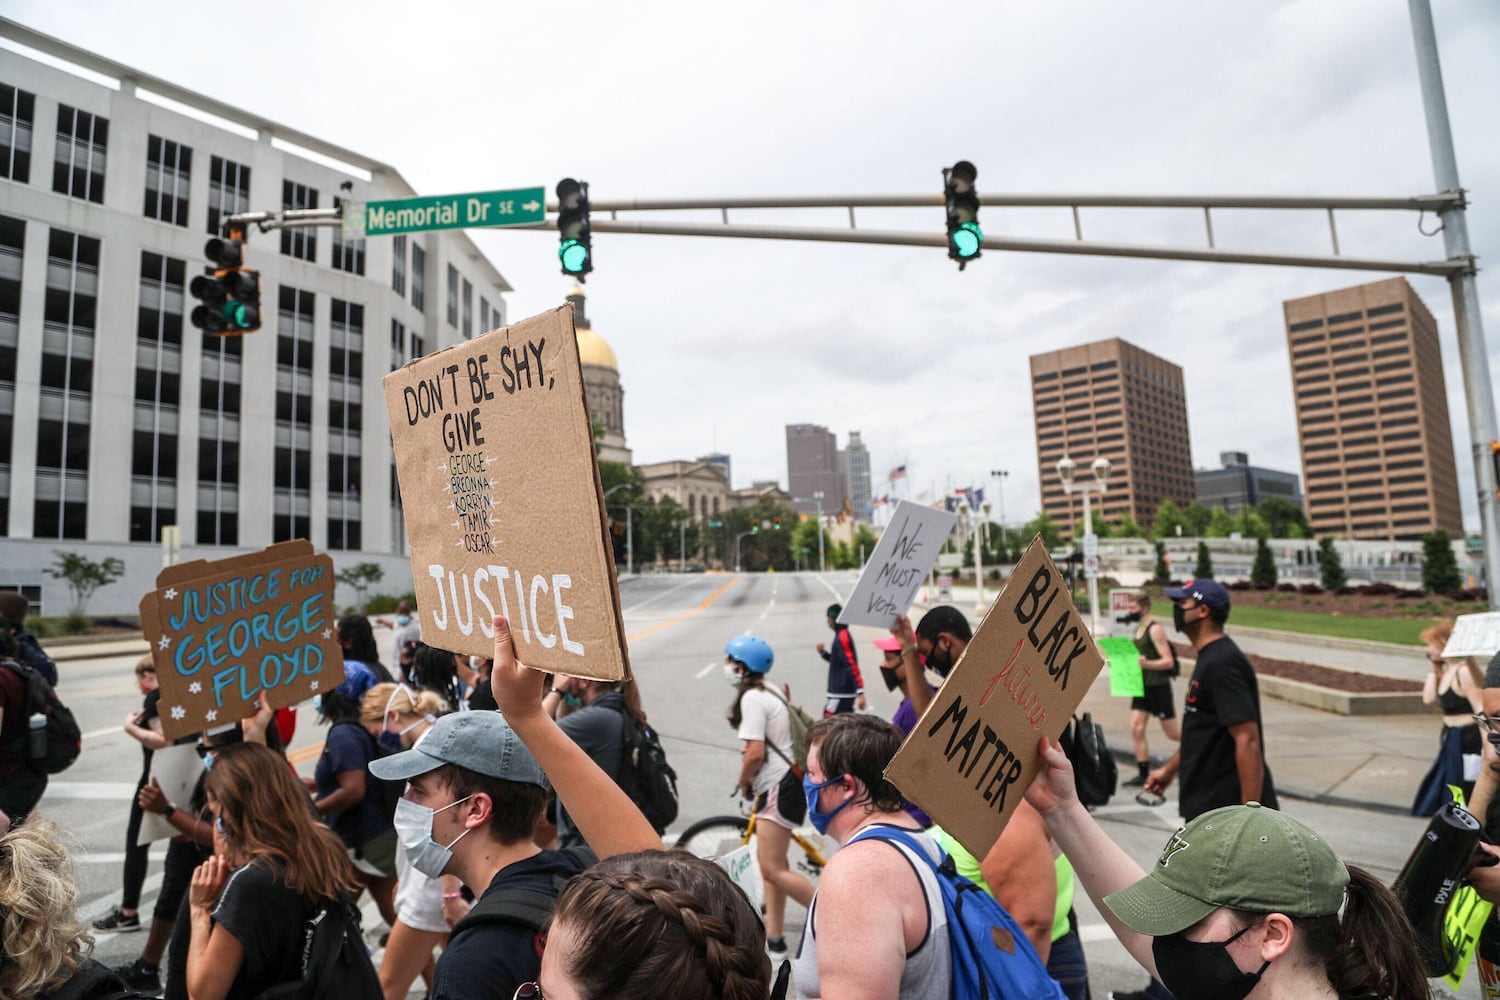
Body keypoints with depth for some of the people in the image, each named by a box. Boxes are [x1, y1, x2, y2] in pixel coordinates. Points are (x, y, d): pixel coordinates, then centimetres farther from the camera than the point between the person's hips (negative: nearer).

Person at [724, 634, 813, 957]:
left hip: (779, 787, -11)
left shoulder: (752, 698, -16)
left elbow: (755, 752, -23)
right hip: (779, 784, 11)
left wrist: (743, 782, -6)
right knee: (771, 865, 15)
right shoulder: (770, 693, 14)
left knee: (773, 869, -8)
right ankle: (774, 938, 22)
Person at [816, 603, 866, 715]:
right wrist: (823, 653, 11)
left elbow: (852, 666, -23)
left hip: (841, 693, -10)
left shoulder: (842, 637, -16)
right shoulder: (842, 635, 13)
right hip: (844, 691, 10)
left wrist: (860, 692, -28)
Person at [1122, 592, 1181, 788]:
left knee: (1173, 733, 5)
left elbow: (1169, 661, -19)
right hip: (1141, 687, 7)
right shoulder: (1136, 630, 11)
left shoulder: (1155, 630, -14)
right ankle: (1143, 774, 4)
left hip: (1158, 687, -7)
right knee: (1136, 729, -1)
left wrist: (1146, 663, -34)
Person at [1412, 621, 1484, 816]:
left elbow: (1480, 710, -22)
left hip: (1468, 738, -10)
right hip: (1453, 738, 10)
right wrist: (1433, 669, 5)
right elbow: (1429, 699, 5)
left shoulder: (1463, 670, -20)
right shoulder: (1445, 670, 8)